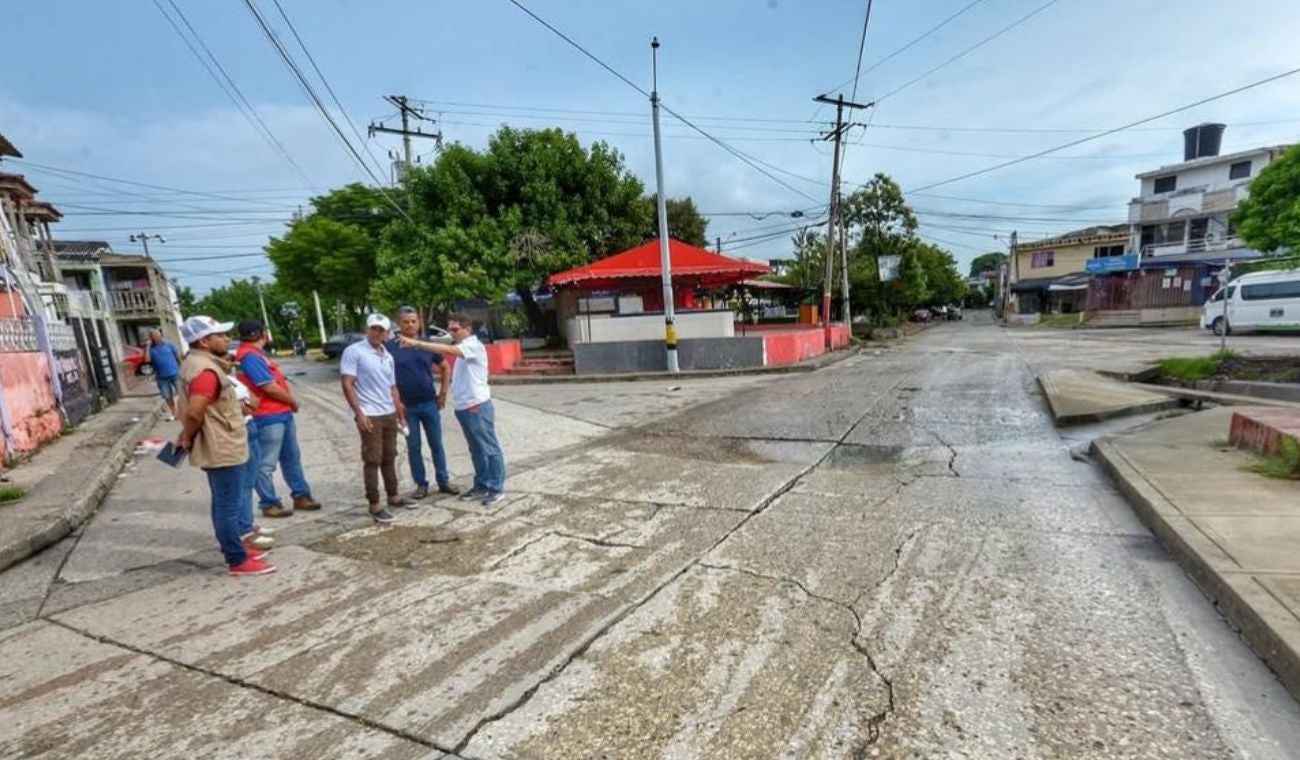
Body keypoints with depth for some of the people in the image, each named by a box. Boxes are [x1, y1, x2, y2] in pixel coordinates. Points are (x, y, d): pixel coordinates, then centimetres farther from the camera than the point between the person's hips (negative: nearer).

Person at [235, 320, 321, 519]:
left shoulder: (256, 354, 14)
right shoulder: (250, 356, -17)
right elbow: (270, 387, -21)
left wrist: (289, 402, 4)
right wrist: (293, 401, -6)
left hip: (282, 414, 11)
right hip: (268, 418, -11)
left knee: (292, 458, 15)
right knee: (266, 464, 2)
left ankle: (301, 496, 23)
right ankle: (269, 504, 11)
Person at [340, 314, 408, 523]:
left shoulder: (388, 356, 12)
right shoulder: (354, 351, -8)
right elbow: (347, 385, -13)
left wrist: (400, 412, 17)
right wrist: (359, 413, -19)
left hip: (389, 414, 7)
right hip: (369, 415, -7)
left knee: (389, 458, 14)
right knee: (372, 460, -2)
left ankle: (393, 496, 26)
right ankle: (374, 505, 6)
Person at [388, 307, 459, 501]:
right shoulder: (390, 347, -5)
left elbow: (445, 368, 11)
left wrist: (443, 393, 4)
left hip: (429, 403, 2)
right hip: (406, 406, -1)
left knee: (437, 444, 9)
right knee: (413, 447, 7)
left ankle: (443, 481, 20)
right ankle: (421, 484, 20)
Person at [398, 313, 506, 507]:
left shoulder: (474, 345, -13)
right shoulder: (461, 349, 18)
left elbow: (448, 350, -29)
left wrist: (417, 343, -32)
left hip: (477, 405, -10)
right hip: (463, 407, 10)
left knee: (490, 448, 0)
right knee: (477, 450, 16)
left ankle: (497, 488, 8)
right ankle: (482, 486, 26)